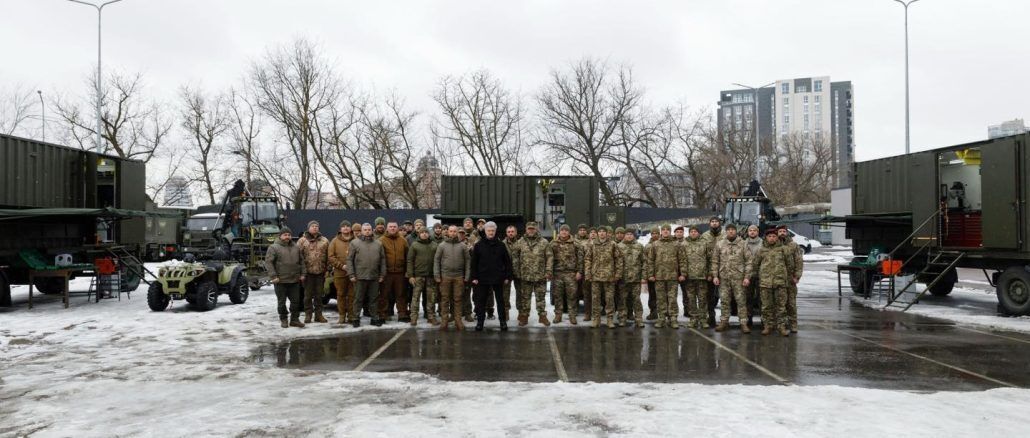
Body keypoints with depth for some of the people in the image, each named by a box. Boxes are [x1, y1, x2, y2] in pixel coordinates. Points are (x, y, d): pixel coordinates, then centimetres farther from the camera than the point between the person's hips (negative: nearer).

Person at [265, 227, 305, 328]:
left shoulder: (296, 248, 12)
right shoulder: (273, 248, -4)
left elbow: (301, 261, 17)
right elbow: (268, 262, -9)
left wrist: (302, 274, 8)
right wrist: (273, 276, -15)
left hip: (295, 280, 4)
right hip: (281, 281, -4)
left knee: (296, 301, 6)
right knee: (281, 301, 5)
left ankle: (295, 319, 14)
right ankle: (283, 320, 16)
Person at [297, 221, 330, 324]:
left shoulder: (324, 241, 8)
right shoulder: (302, 241, -1)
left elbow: (328, 256, 8)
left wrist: (327, 269, 2)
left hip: (320, 272, 2)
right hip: (308, 272, -2)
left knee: (319, 295, 10)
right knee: (308, 295, 4)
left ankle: (318, 314, 17)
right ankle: (308, 314, 13)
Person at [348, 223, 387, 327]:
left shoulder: (378, 243, 9)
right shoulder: (355, 243, 1)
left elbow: (383, 260, 10)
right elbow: (349, 259, -1)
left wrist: (382, 274, 4)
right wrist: (351, 274, -8)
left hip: (375, 277, 3)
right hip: (360, 277, -2)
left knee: (374, 299, 9)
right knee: (358, 299, 5)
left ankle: (375, 318, 17)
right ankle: (356, 319, 14)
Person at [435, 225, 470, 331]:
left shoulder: (462, 246, 5)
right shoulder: (442, 245, 3)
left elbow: (467, 260, 5)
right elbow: (436, 260, 2)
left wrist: (467, 276, 0)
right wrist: (437, 275, -5)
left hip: (458, 276, 1)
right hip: (445, 276, 0)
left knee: (457, 299, 4)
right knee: (445, 299, 3)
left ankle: (458, 320, 9)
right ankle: (444, 320, 8)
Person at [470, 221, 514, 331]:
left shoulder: (500, 245, 3)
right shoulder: (478, 245, 1)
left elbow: (507, 262, 5)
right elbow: (473, 263, 2)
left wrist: (507, 277, 0)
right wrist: (474, 277, -4)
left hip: (498, 278, 0)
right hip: (482, 278, 0)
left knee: (500, 301, 7)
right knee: (481, 301, 5)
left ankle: (503, 322, 16)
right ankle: (480, 321, 14)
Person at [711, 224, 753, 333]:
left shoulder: (743, 244, 0)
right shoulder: (719, 244, 6)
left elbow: (748, 261, -2)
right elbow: (715, 261, 7)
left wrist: (747, 277, -9)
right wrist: (715, 276, 0)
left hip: (739, 277, -2)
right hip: (724, 277, 2)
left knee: (741, 301, 0)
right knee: (724, 301, 8)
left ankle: (743, 323, 4)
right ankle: (724, 322, 17)